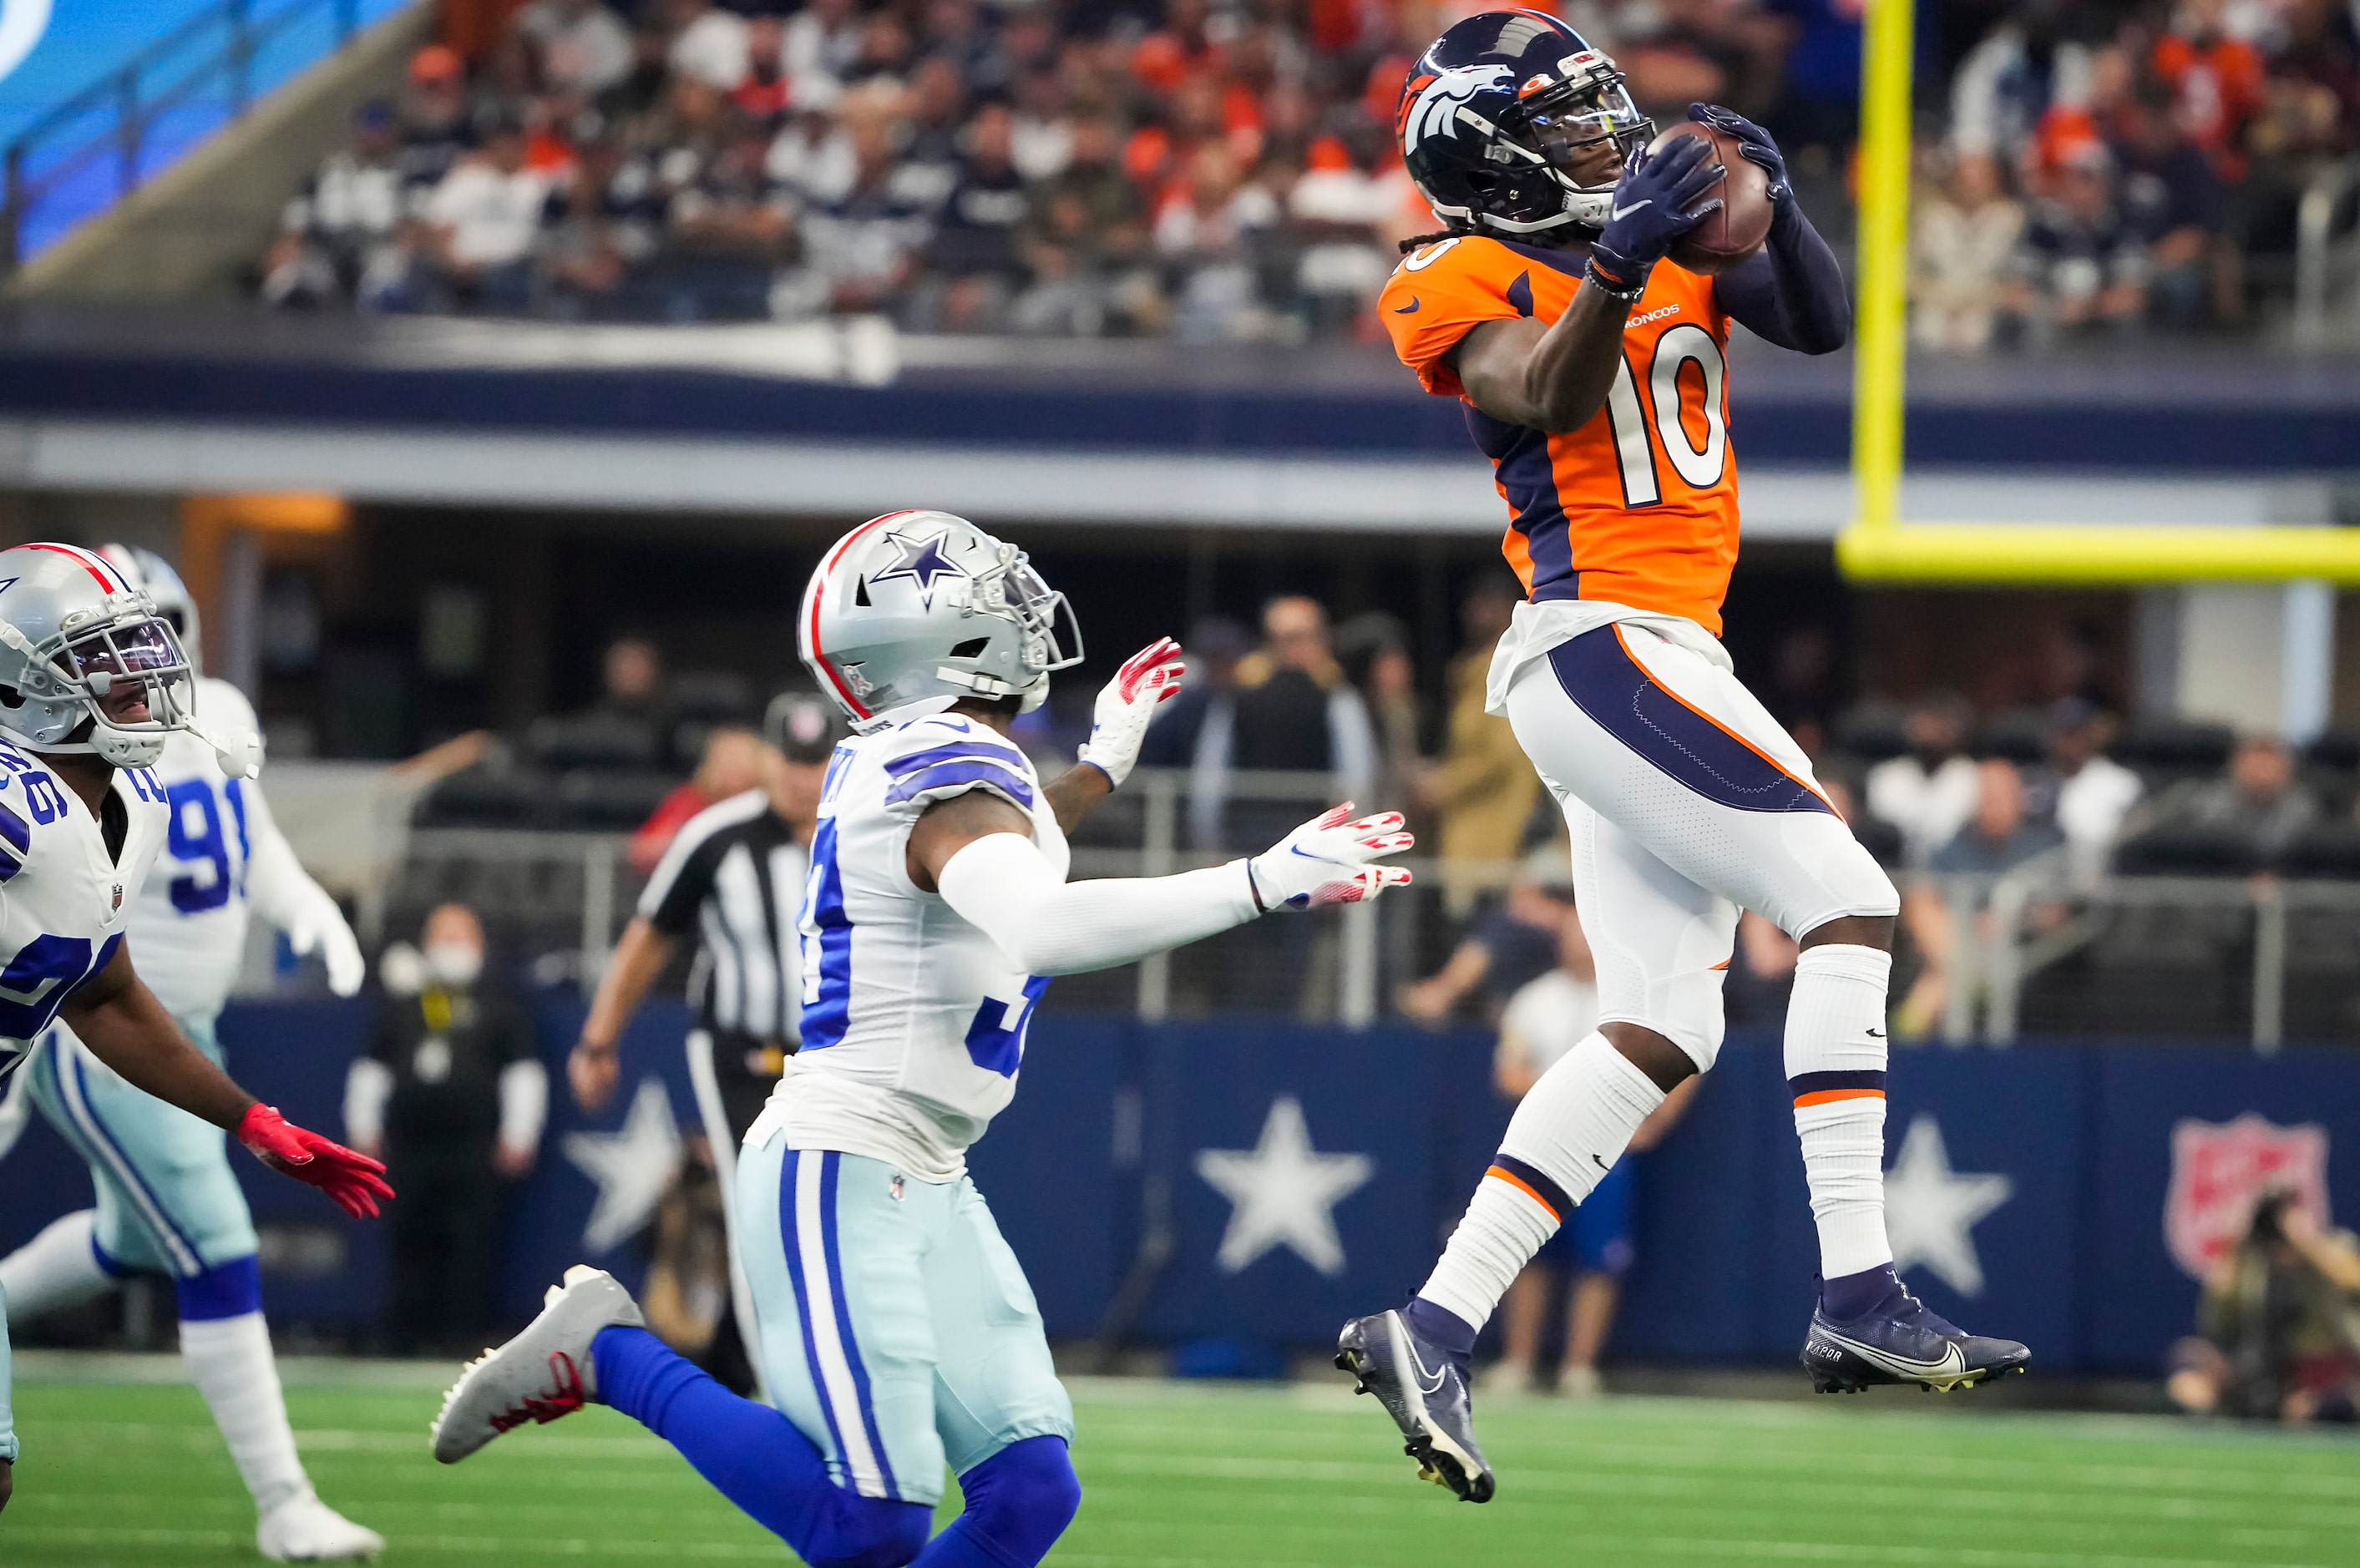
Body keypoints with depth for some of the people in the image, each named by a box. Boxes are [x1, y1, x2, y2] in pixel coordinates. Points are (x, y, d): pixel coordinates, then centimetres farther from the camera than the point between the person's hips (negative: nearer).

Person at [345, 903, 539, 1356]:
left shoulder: (496, 1000, 9)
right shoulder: (403, 1000, 18)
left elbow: (524, 1069, 6)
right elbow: (371, 1067, 23)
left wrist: (518, 1136, -2)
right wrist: (363, 1128, 16)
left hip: (473, 1147, -3)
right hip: (410, 1145, 3)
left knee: (471, 1244, -9)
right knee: (412, 1243, 1)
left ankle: (462, 1334, -8)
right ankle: (408, 1334, 6)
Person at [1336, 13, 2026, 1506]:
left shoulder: (1677, 239, 15)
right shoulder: (1466, 286, -5)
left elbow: (1819, 323, 5)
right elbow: (1547, 393, -23)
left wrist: (1772, 204, -12)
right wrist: (1618, 261, -38)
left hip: (1669, 658, 9)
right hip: (1600, 643, -9)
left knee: (1659, 1033, 7)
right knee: (1849, 900, -15)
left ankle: (1434, 1327, 5)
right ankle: (1858, 1296, -18)